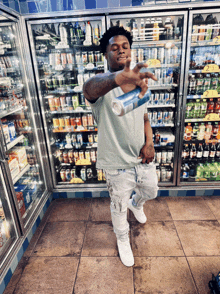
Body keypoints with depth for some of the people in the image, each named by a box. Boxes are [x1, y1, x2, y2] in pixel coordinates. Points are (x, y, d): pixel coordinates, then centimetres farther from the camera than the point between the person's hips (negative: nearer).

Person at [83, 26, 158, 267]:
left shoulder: (139, 83, 3)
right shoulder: (102, 84, -18)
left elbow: (144, 118, 11)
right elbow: (89, 87, -45)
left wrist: (149, 143, -8)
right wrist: (119, 78, -68)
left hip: (142, 157, 6)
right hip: (118, 162, -5)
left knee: (150, 191, 28)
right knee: (119, 207, 15)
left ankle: (136, 204, 65)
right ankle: (122, 240, 47)